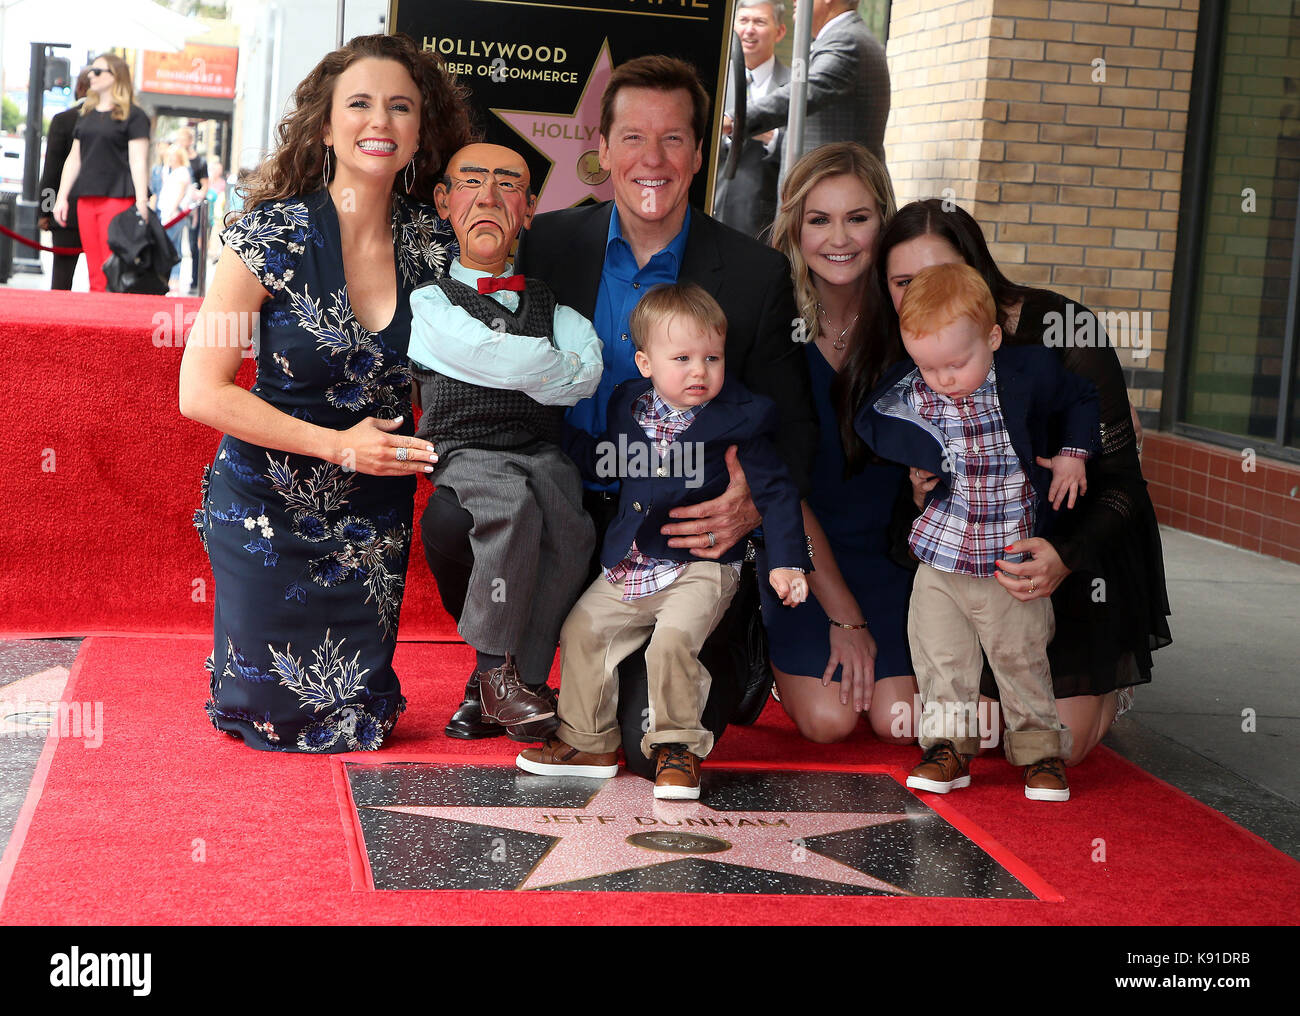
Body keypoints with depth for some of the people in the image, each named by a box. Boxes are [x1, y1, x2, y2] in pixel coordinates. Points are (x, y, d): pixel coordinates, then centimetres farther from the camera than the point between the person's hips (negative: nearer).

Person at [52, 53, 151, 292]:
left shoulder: (133, 116, -1)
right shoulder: (86, 114, 19)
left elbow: (138, 162, -7)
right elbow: (74, 158, 20)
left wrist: (141, 202, -15)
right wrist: (62, 197, 14)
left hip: (117, 198, -6)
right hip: (86, 199, 6)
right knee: (95, 273, 4)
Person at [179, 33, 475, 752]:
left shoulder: (433, 243, -5)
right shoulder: (274, 234, -15)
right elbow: (201, 392, -16)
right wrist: (338, 444, -19)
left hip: (373, 520, 3)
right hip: (268, 512, -3)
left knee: (357, 721, 9)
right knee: (274, 715, 5)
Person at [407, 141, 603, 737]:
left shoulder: (547, 300, 20)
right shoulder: (429, 301, 6)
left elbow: (589, 370, 1)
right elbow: (508, 361, -8)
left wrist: (534, 376, -3)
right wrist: (565, 371, 7)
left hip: (541, 450, 3)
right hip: (463, 449, -3)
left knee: (570, 526, -28)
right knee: (514, 506, -35)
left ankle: (507, 682, -19)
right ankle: (496, 667, -22)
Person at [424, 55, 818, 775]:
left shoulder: (757, 275, -3)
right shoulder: (549, 243, 3)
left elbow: (792, 426, 1)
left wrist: (757, 506, -20)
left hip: (685, 534, -2)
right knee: (454, 517, -29)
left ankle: (731, 662, 20)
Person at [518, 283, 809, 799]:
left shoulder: (738, 418, -10)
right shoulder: (628, 403, 4)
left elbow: (776, 490, -8)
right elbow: (604, 460, 24)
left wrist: (787, 562, -14)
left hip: (700, 567, -6)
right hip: (628, 565, 6)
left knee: (672, 639, -26)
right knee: (582, 630, 4)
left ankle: (678, 748, -8)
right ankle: (588, 741, 20)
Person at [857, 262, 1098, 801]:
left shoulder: (1030, 375, -9)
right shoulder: (910, 396, -8)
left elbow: (1081, 399, 10)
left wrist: (1072, 454, -1)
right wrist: (914, 481, -8)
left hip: (1012, 559, -2)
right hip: (940, 556, 2)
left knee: (1021, 655, 5)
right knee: (940, 655, 6)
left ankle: (1039, 747, 20)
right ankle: (949, 746, 20)